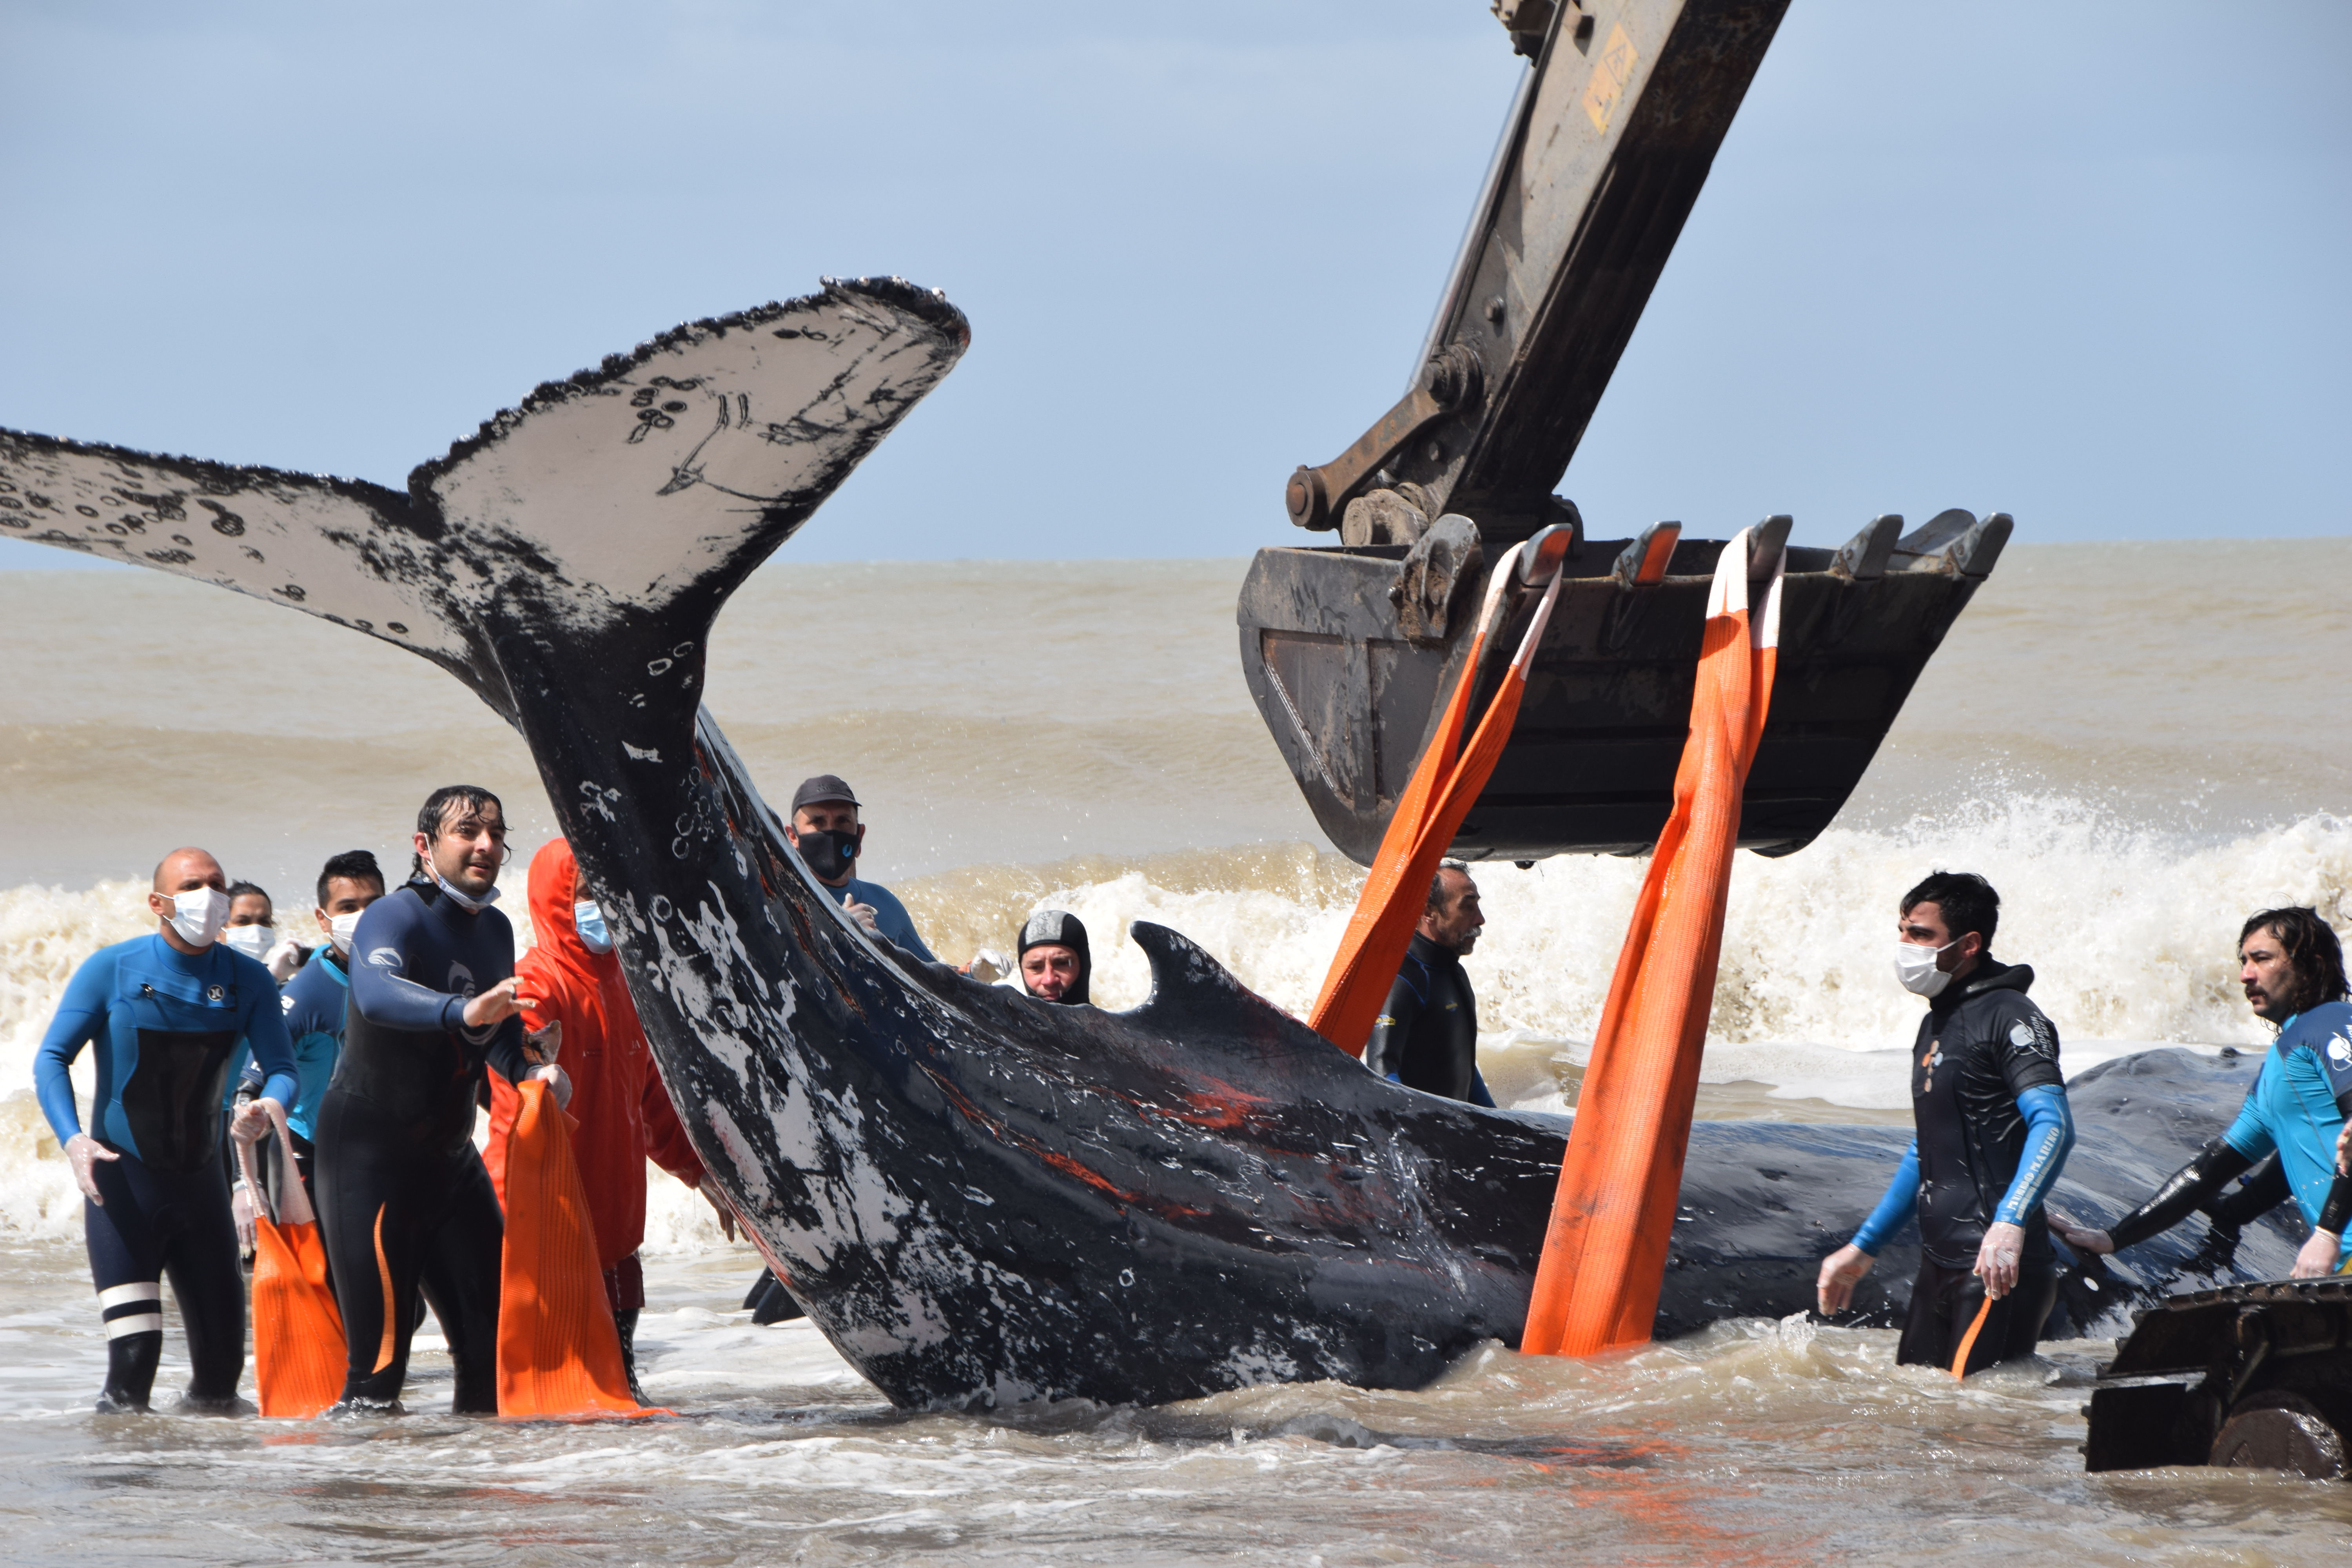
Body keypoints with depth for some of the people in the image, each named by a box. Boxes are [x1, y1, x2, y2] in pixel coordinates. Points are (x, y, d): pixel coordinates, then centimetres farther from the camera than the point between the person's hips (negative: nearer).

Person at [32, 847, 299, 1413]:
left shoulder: (248, 981, 1)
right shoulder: (111, 971, -7)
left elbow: (281, 1067, -2)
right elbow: (52, 1058, -7)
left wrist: (270, 1106, -27)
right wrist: (73, 1139, -24)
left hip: (200, 1180, 3)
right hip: (122, 1181, -3)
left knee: (222, 1358, 6)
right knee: (133, 1355, -17)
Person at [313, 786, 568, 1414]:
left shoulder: (495, 931, 8)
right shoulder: (393, 918, -17)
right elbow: (378, 994, -39)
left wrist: (532, 1070, -2)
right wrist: (462, 1011, -56)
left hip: (448, 1154, 8)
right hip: (368, 1150, -8)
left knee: (493, 1336, 7)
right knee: (380, 1351, -13)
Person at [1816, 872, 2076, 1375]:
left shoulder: (2008, 1018, -10)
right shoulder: (1935, 1025, 19)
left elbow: (2054, 1124, -25)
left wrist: (2010, 1223, -39)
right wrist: (1863, 1249, 29)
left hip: (1997, 1265, -9)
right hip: (1939, 1264, 9)